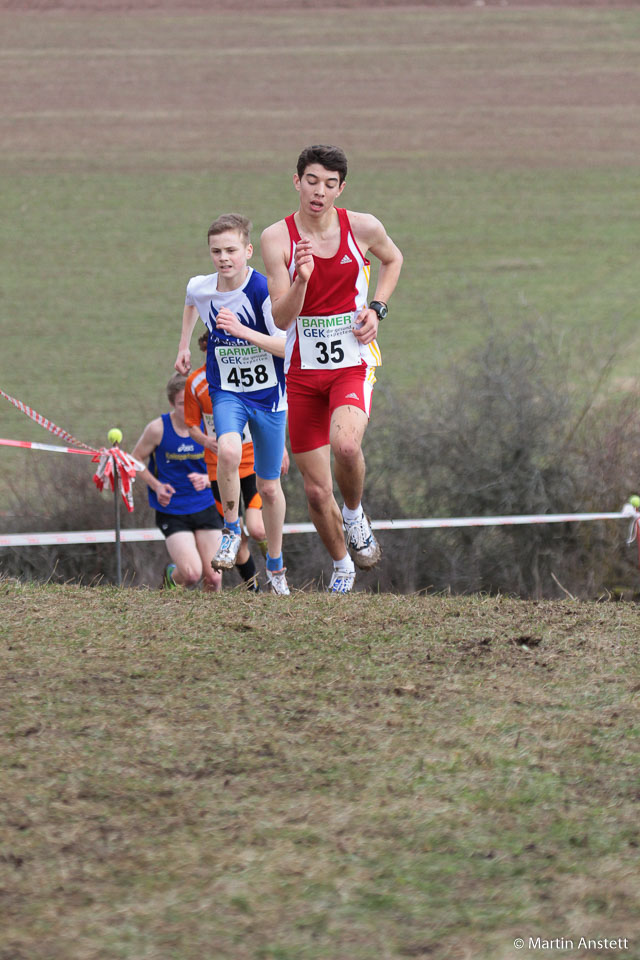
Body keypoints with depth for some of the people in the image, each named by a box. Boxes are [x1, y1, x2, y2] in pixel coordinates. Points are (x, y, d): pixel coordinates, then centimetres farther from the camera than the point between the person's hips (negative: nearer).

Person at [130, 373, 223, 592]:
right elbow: (136, 459, 3)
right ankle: (171, 576, 19)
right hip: (171, 511, -3)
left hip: (205, 507, 3)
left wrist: (206, 480, -16)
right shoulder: (158, 429, -11)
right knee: (192, 573, -18)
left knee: (213, 578, -1)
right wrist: (156, 486, -11)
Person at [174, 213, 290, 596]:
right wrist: (184, 344, 20)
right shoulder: (200, 289, -7)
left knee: (269, 486, 9)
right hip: (227, 391, 2)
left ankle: (275, 564, 30)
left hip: (269, 395, -2)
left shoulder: (265, 291, -20)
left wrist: (242, 331, -33)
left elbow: (286, 346, -23)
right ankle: (231, 532, -9)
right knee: (229, 452, -31)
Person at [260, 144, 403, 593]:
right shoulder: (278, 237, -7)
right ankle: (342, 566, 29)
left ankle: (355, 514, -1)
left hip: (354, 362, -1)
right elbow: (281, 318, -12)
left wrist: (376, 309, 4)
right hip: (303, 368, 1)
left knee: (345, 443, -32)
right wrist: (301, 280, -30)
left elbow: (393, 259, 20)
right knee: (316, 490, 3)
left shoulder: (363, 228, -4)